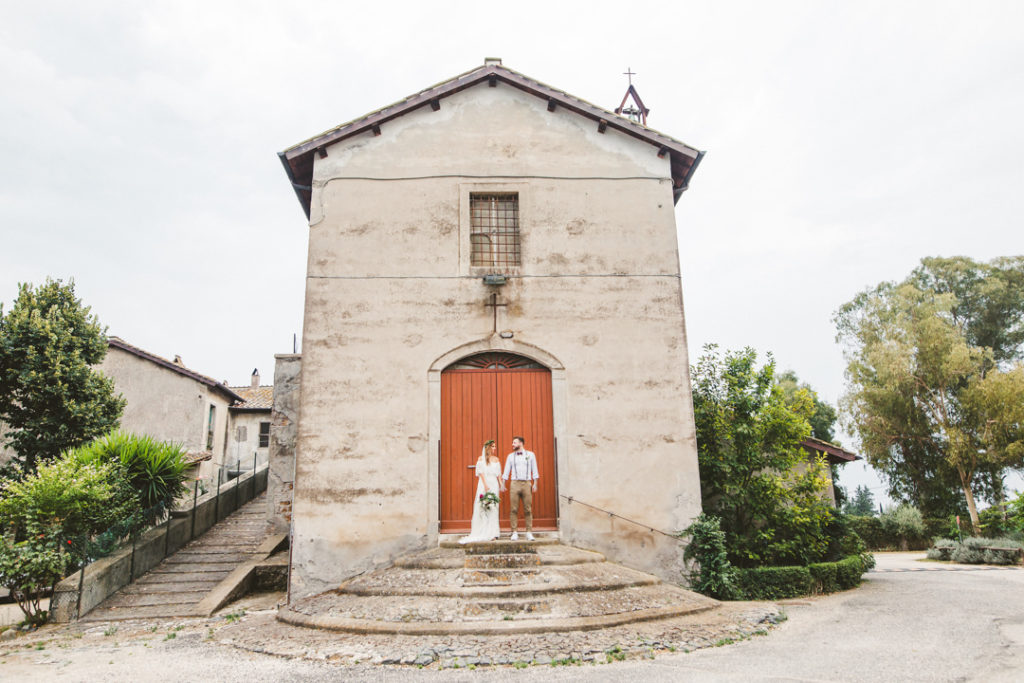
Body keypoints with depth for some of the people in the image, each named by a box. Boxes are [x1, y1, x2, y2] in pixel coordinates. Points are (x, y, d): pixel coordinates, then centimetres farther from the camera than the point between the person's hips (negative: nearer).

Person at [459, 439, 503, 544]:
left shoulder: (496, 459, 14)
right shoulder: (481, 458, 4)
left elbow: (498, 474, 12)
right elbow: (481, 473, -4)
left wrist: (501, 484, 1)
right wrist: (485, 485, -14)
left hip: (494, 484, 3)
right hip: (484, 483, -3)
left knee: (493, 508, -1)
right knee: (482, 507, -6)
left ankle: (492, 533, 1)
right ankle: (482, 532, -1)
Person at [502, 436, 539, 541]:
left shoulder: (530, 454, 10)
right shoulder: (510, 456, 12)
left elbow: (534, 470, 8)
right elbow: (506, 471, 11)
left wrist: (535, 484, 1)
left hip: (527, 483, -1)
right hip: (515, 483, 1)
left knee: (528, 509, -2)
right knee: (514, 509, -3)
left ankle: (529, 532, 3)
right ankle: (515, 532, 2)